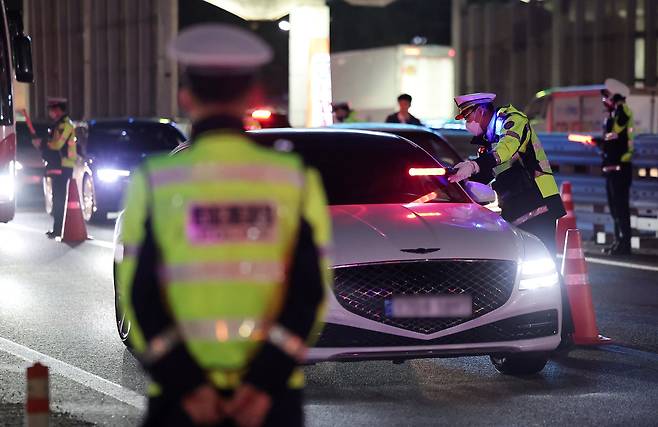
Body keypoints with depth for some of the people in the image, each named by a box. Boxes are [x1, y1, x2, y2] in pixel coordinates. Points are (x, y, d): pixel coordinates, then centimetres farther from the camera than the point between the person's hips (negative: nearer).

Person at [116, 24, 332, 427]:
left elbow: (139, 294, -6)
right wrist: (264, 382, -8)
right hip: (272, 393, 1)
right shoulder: (296, 179, 2)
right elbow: (310, 290, -5)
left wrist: (185, 384, -7)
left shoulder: (154, 182, 0)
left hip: (180, 393, -1)